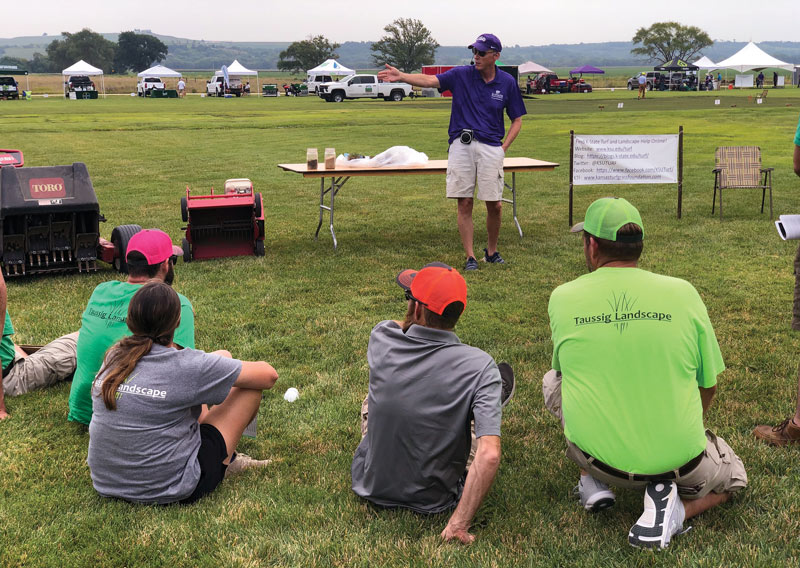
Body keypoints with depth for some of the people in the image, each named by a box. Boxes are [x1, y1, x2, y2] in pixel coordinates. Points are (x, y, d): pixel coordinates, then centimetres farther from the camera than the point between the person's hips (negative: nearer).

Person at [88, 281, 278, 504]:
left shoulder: (114, 357, -2)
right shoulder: (186, 366, -20)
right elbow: (269, 375, -10)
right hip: (168, 491, -7)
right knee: (250, 386, 5)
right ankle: (225, 459, 26)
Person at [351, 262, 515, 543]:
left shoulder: (380, 339, -18)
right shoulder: (479, 367, -25)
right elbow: (489, 456, -33)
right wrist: (458, 525, -26)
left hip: (371, 487, 2)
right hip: (433, 500, -2)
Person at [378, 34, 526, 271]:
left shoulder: (507, 82, 5)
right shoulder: (462, 74, 3)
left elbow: (517, 119, 13)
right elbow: (429, 80, -9)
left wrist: (504, 147, 0)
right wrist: (400, 76, -25)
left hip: (491, 147, 0)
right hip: (461, 144, 0)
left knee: (494, 205, 0)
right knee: (464, 203, -1)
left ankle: (491, 250, 23)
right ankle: (470, 256, 7)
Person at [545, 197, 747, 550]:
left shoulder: (562, 298, -5)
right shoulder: (683, 293, -7)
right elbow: (708, 388, 4)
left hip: (596, 457, 1)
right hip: (678, 463, -1)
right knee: (732, 477, 32)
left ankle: (591, 483, 16)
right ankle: (675, 507, 0)